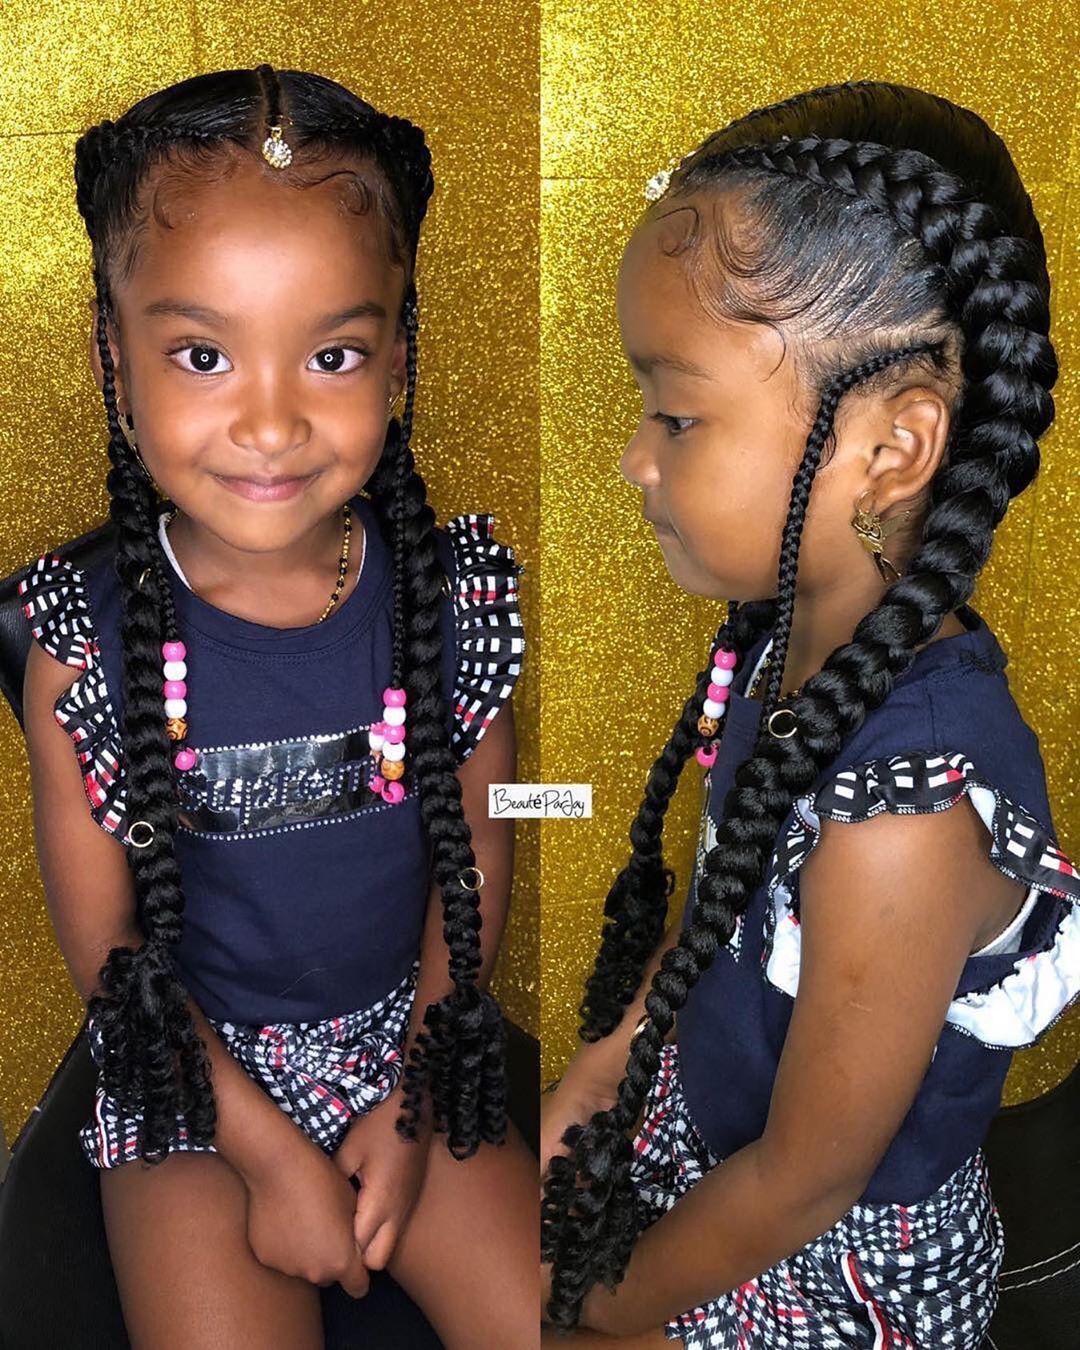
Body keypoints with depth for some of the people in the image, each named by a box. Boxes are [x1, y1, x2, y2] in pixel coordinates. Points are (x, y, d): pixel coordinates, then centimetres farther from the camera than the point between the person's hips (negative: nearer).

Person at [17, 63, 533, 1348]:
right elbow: (103, 940, -9)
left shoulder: (453, 598, -14)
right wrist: (269, 1152, -11)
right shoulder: (83, 644, -18)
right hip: (193, 1075, -1)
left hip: (411, 1042, 2)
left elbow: (476, 858, -3)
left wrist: (412, 1106, -5)